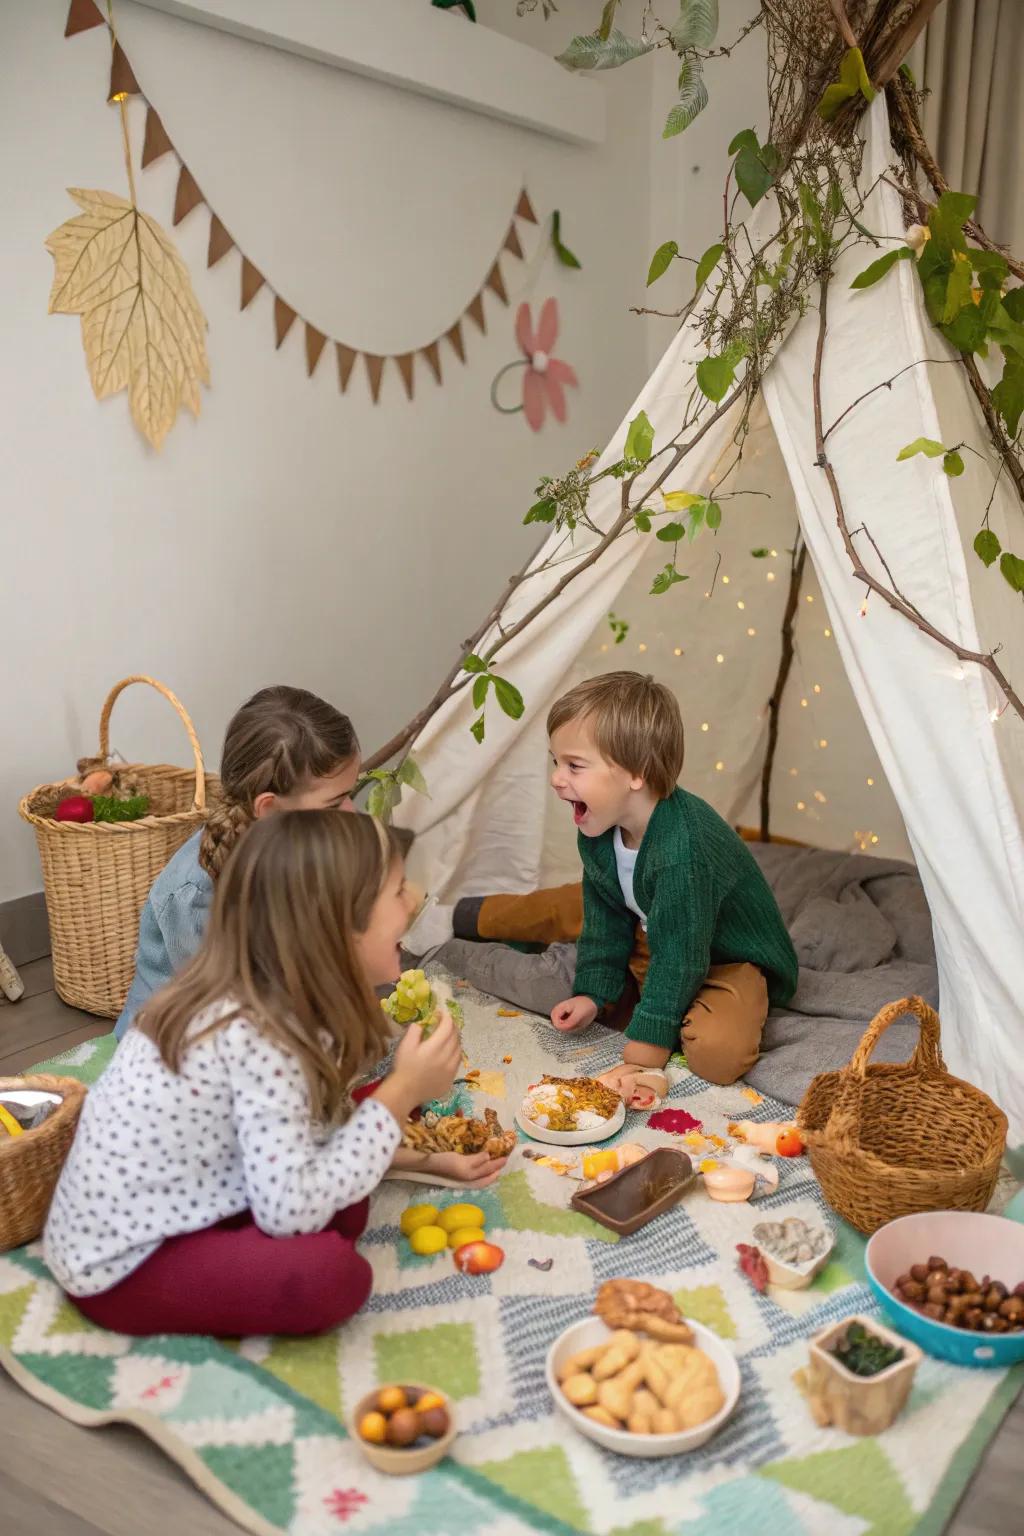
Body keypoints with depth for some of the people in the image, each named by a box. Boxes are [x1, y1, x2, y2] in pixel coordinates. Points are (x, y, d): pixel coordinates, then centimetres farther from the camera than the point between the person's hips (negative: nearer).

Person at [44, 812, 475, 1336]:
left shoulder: (263, 999, -2)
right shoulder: (259, 1037, -29)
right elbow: (290, 1210, -30)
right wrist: (400, 1095, -23)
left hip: (143, 1225, 8)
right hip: (122, 1268, -8)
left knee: (345, 1211, 1)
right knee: (332, 1272, -25)